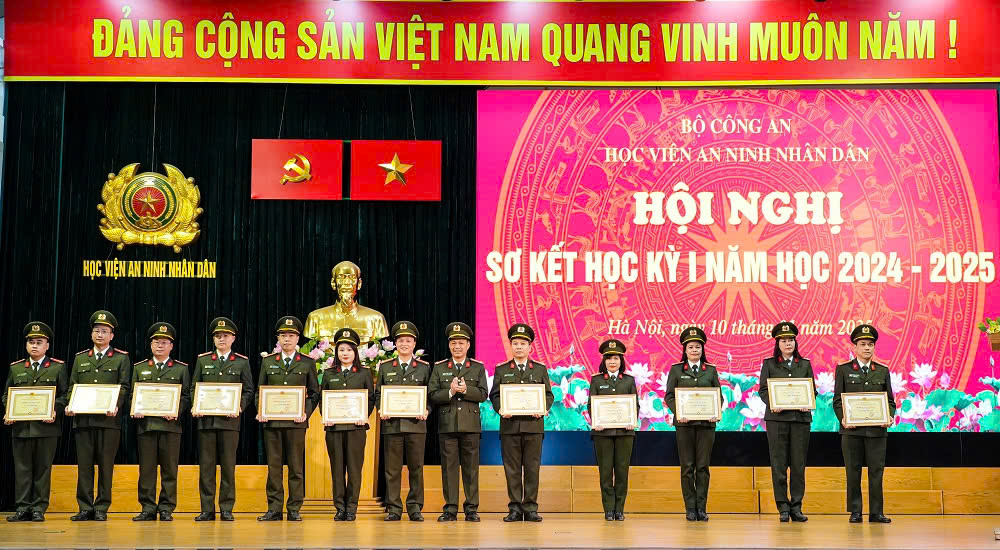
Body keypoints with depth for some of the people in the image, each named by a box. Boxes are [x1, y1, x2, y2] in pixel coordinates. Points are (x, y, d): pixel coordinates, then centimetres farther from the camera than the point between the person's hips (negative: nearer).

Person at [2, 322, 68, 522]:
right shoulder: (16, 368, 15)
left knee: (43, 468, 1)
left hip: (47, 427, -2)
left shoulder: (58, 367, 7)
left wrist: (55, 411, -13)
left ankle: (39, 508, 6)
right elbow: (6, 395, 16)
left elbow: (64, 395, 4)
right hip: (20, 427, 2)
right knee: (22, 468, 3)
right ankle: (22, 508, 7)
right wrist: (7, 413, -2)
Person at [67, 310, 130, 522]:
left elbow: (124, 387, 0)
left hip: (109, 419, -3)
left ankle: (102, 508, 4)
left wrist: (116, 406, -17)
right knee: (84, 464, 2)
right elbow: (72, 386, 15)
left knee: (106, 465, -1)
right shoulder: (80, 358, 18)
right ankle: (85, 508, 7)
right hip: (83, 419, 3)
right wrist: (70, 405, -4)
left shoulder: (121, 358, 9)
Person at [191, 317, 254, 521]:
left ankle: (226, 509, 6)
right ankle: (207, 510, 6)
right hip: (205, 420, 2)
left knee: (228, 466, 0)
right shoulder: (202, 360, 12)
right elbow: (194, 388, 12)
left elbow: (248, 391, 6)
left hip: (229, 420, -2)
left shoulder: (242, 362, 7)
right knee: (206, 466, 2)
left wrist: (239, 408, -11)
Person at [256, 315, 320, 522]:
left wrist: (305, 412, -7)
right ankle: (274, 509, 7)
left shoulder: (308, 363, 8)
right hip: (271, 421, 2)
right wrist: (260, 411, -3)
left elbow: (314, 393, 8)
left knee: (296, 467, 0)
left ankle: (294, 509, 5)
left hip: (296, 421, -1)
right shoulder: (267, 361, 13)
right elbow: (259, 391, 13)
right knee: (273, 466, 2)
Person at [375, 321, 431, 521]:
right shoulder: (385, 367, 11)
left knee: (416, 468, 2)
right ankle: (393, 508, 7)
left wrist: (426, 410, -8)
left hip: (416, 424, 0)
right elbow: (378, 394, 14)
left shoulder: (424, 367, 9)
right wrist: (380, 410, -4)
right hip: (392, 424, 1)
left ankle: (415, 508, 9)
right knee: (392, 468, 1)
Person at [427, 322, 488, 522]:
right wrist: (450, 392, -15)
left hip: (470, 425, 0)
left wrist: (465, 390, -16)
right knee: (449, 466, 1)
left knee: (471, 467, 2)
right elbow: (432, 395, 1)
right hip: (447, 425, 0)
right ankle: (450, 509, 6)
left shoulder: (478, 368, 10)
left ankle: (471, 509, 8)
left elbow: (483, 394, -1)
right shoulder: (439, 368, 10)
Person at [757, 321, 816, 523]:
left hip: (801, 417, 2)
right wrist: (772, 404, -15)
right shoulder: (769, 364, 7)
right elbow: (763, 390, 3)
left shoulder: (805, 364, 12)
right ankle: (783, 508, 4)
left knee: (798, 464, 2)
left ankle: (796, 507, 9)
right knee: (778, 463, -2)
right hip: (777, 417, -1)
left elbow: (812, 389, 9)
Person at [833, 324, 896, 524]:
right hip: (851, 429, -1)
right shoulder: (843, 370, 6)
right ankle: (855, 512, 9)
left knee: (876, 471, 1)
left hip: (877, 429, 1)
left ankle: (876, 512, 7)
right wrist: (842, 418, -13)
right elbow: (837, 400, 3)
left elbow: (890, 400, 11)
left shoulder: (883, 371, 12)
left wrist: (890, 417, -8)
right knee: (853, 472, 2)